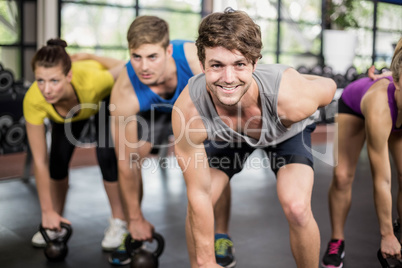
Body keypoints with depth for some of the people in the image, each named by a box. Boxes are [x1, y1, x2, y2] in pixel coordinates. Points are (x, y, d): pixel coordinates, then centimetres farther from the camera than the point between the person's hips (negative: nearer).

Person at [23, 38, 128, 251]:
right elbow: (40, 161, -29)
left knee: (106, 154, -17)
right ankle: (55, 225, 13)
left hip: (105, 97, -2)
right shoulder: (33, 100, -37)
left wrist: (89, 57, -20)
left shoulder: (92, 80, -46)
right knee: (58, 158, -9)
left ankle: (119, 222, 2)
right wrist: (47, 211, -24)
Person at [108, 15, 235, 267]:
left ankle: (222, 237, 0)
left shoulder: (196, 58, -43)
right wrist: (136, 218, -19)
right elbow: (126, 162, -27)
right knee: (133, 156, -14)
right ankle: (131, 231, 8)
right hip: (157, 109, 1)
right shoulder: (124, 94, -37)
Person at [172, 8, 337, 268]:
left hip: (287, 132, -1)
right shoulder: (188, 110, -39)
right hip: (226, 136, 1)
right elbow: (199, 194, -27)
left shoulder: (291, 98, -44)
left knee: (297, 207, -21)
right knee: (196, 207, -9)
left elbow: (329, 86, -17)